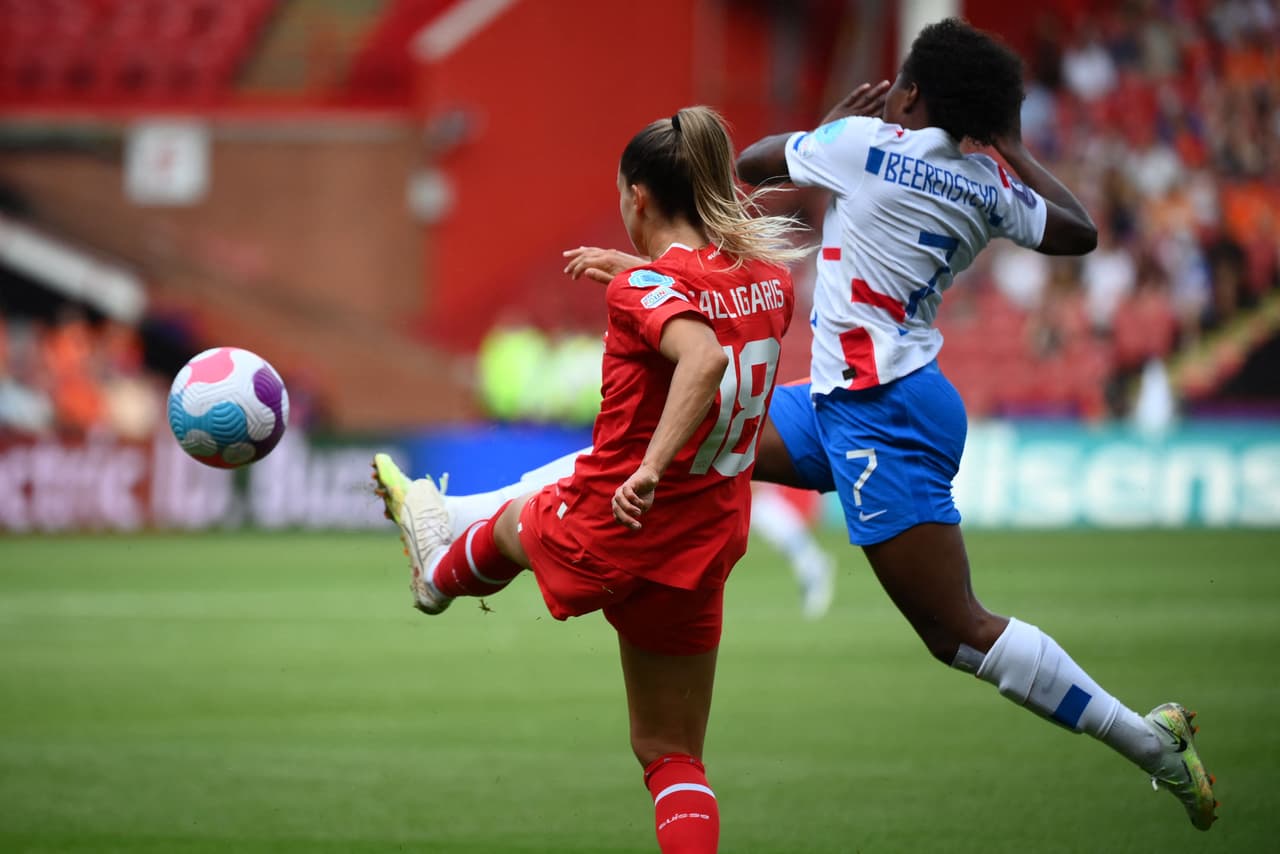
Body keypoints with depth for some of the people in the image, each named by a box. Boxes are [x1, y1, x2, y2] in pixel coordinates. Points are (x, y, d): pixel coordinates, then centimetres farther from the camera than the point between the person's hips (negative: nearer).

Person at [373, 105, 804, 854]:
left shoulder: (648, 287, -21)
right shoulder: (771, 279, 1)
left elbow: (704, 357, -41)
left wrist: (651, 467, -39)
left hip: (606, 536, -5)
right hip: (702, 554, 5)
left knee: (516, 522, 33)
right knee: (672, 756, 14)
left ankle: (442, 573, 67)